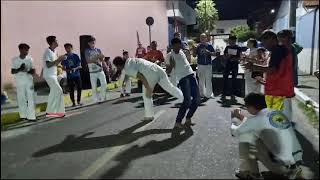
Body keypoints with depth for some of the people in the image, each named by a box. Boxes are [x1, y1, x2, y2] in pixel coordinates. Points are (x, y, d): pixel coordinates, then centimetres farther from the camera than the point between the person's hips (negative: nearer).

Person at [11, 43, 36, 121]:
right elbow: (12, 71, 0)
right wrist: (19, 69, -19)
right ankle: (23, 115, 16)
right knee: (21, 99, 4)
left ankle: (31, 116, -2)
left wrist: (27, 71, -19)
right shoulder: (15, 59, -1)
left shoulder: (30, 59, 1)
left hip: (29, 81, 0)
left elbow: (33, 71, 2)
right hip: (19, 82, 0)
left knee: (31, 98, -5)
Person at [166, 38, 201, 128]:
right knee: (187, 101, -16)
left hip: (191, 75, 7)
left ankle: (188, 118, 18)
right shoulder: (169, 56, -3)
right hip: (183, 78, -7)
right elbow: (168, 71, -6)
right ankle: (178, 122, -2)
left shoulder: (181, 51, 16)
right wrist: (171, 65, -22)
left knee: (197, 99, 3)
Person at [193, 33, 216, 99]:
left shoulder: (209, 46, 3)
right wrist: (195, 49, -11)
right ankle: (202, 94, 16)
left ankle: (209, 94, 3)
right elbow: (194, 55, 5)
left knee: (208, 80, -3)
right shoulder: (198, 46, 6)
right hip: (200, 65, 2)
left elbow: (214, 54, 0)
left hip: (208, 65, -2)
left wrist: (209, 52, -16)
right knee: (201, 80, 7)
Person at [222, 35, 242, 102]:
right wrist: (227, 56, -15)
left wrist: (235, 59, -18)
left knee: (234, 80, 3)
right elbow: (225, 57, 7)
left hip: (235, 65, -1)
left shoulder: (238, 48, 0)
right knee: (225, 79, -3)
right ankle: (224, 94, 5)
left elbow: (239, 57, 1)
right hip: (228, 64, 1)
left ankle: (233, 95, 11)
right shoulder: (227, 47, 5)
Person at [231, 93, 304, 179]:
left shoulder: (258, 119, -14)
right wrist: (241, 117, 29)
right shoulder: (279, 113, 7)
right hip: (297, 161, 7)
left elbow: (236, 132, 0)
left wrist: (234, 120, 20)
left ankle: (247, 171, 9)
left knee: (244, 137, -3)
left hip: (282, 165, -7)